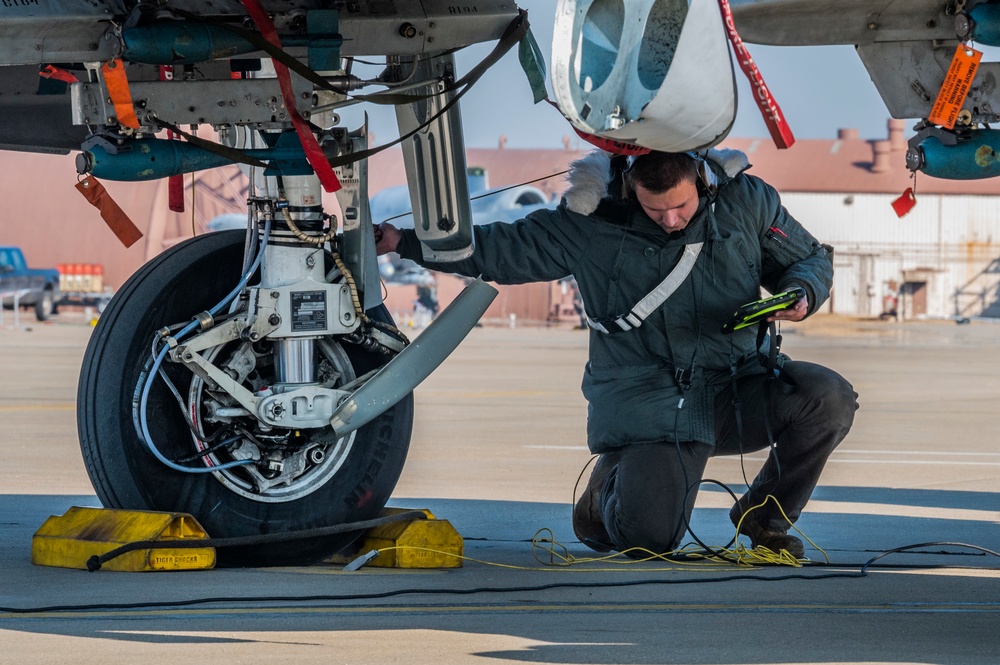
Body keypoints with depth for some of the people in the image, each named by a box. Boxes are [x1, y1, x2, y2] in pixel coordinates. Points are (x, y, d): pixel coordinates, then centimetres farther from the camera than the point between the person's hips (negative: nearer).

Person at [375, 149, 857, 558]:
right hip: (645, 404, -3)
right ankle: (608, 491, 20)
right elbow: (501, 250, 5)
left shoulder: (745, 201, 0)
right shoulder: (592, 222, -6)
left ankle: (766, 516, 3)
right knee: (649, 537, -21)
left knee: (829, 398, -24)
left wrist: (802, 294, -9)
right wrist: (402, 241, 1)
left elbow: (811, 259, 14)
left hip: (737, 391, 3)